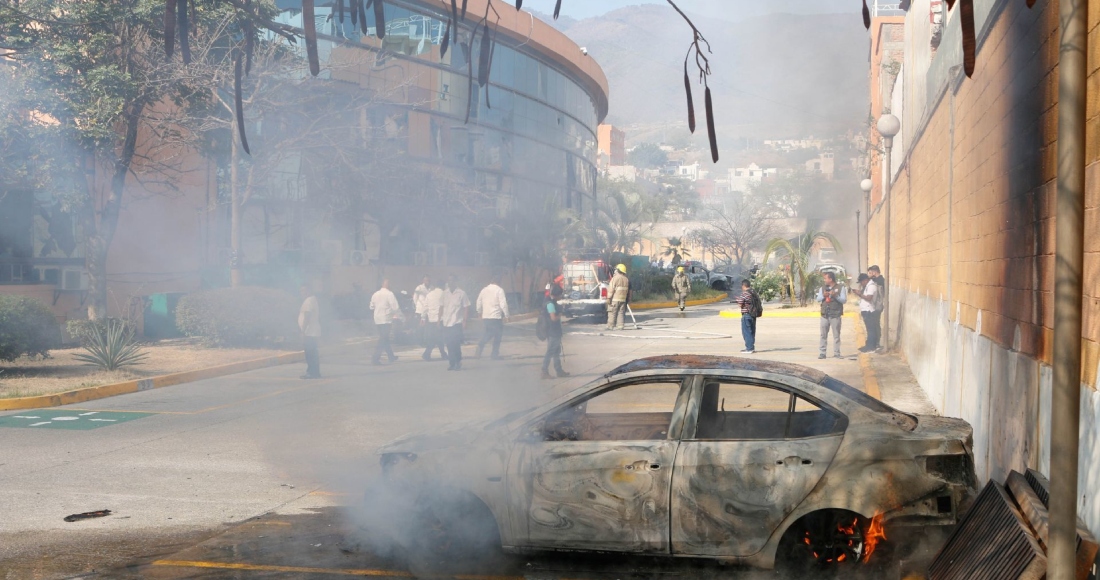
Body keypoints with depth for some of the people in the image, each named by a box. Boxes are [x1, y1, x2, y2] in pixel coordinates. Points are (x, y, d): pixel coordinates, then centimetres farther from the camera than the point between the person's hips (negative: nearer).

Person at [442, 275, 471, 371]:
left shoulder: (461, 293, -2)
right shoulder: (445, 293, 10)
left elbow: (466, 307, -1)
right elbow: (442, 307, 15)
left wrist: (464, 320, -8)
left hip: (457, 323, -4)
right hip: (446, 323, 4)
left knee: (455, 344, -7)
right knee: (449, 344, 3)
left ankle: (458, 362, 5)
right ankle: (452, 363, 11)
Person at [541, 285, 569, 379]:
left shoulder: (553, 303, 11)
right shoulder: (550, 304, -19)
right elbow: (553, 317, -26)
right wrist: (560, 316, -9)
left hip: (556, 332, 10)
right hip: (552, 332, -10)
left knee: (556, 352, 15)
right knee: (550, 352, -6)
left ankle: (559, 371, 23)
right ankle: (544, 372, -3)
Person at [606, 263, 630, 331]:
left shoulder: (615, 278, -9)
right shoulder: (626, 279, 13)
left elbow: (611, 289, -13)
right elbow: (628, 290, 18)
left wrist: (609, 298, -10)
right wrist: (628, 299, 23)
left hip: (615, 299, -6)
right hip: (623, 299, 6)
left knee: (612, 313, -2)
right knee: (621, 313, 7)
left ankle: (610, 326, -2)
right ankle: (620, 326, 2)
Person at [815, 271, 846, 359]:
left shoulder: (840, 288, 0)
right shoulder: (823, 288, 13)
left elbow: (844, 300, -6)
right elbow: (818, 299, 9)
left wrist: (835, 296, -20)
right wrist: (823, 295, -11)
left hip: (835, 315, -4)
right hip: (824, 315, 4)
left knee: (836, 335, 0)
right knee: (823, 335, 4)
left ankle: (836, 353, 5)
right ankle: (822, 353, 9)